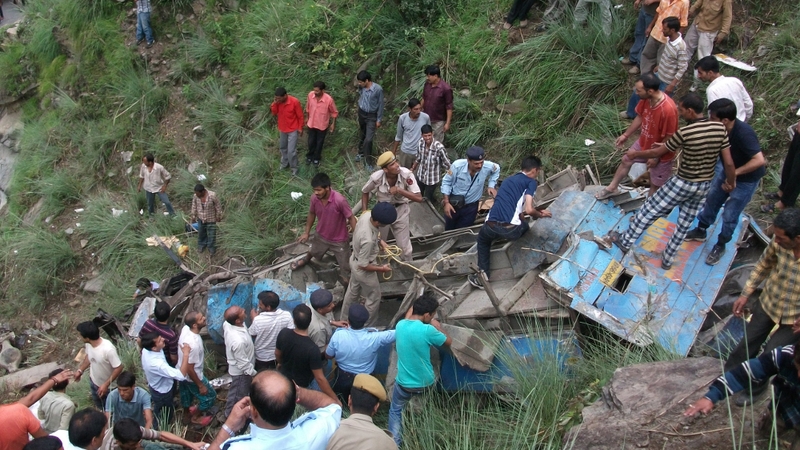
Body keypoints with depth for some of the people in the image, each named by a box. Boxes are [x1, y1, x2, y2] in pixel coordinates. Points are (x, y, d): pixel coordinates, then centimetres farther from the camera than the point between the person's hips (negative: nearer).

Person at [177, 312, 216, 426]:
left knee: (186, 391, 34)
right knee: (210, 396, 17)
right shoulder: (193, 344, -42)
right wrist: (200, 385, -18)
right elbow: (190, 369, -31)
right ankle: (196, 417, 38)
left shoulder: (185, 328, -18)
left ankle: (187, 410, 61)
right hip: (192, 376, -8)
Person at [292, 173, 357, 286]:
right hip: (321, 236, 5)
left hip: (339, 240, -5)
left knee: (345, 269, 6)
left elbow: (351, 218, -23)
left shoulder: (340, 200, -35)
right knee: (313, 252, 35)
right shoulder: (314, 198, -20)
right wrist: (306, 232, 9)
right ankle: (306, 260, 70)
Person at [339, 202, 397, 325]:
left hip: (355, 260, 8)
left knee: (353, 291, 30)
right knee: (374, 298, 17)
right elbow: (363, 265, -29)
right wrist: (381, 268, -17)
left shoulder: (367, 215, -21)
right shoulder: (368, 240, -44)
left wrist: (379, 240, -3)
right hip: (363, 269, -8)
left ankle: (344, 319, 52)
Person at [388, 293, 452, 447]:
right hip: (426, 383, -2)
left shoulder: (400, 325, -9)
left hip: (404, 384, 2)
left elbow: (408, 317, 18)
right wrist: (438, 327, 11)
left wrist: (417, 304, 31)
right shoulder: (428, 330, -24)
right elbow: (449, 342, -5)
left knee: (395, 411, 27)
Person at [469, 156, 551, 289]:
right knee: (525, 226, 31)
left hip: (491, 226, 5)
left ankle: (483, 276, 25)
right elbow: (529, 210, -4)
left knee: (483, 239, 38)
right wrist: (540, 214, 16)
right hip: (510, 230, -4)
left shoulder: (509, 179, 28)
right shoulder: (531, 182, 7)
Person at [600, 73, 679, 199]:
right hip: (643, 142, 8)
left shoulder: (668, 109, -39)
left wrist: (656, 157, -19)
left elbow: (669, 138, -28)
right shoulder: (646, 98, -17)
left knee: (655, 184, 13)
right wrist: (626, 135, 14)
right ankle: (612, 188, 50)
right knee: (626, 160, 26)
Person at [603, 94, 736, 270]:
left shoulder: (684, 133, -23)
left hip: (682, 184, -5)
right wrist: (731, 182, 13)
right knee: (684, 224, 19)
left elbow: (656, 152, -10)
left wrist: (635, 154, 6)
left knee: (649, 210, 14)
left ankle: (625, 241, 28)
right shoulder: (720, 129, -9)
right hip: (704, 186, 5)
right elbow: (729, 163, -5)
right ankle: (667, 259, 30)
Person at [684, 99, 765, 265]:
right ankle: (700, 231, 42)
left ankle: (720, 246, 25)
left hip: (746, 178, -7)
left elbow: (759, 160, -42)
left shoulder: (743, 133, -37)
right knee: (712, 200, 20)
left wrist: (735, 172, -34)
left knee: (730, 214, 4)